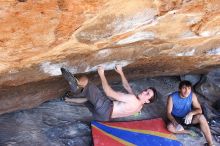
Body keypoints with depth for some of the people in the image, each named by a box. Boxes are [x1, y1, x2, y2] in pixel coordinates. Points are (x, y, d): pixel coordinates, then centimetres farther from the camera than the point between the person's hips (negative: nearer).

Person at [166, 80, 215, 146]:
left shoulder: (192, 95, -16)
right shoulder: (172, 97, -23)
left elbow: (199, 110, -13)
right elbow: (169, 113, -18)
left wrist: (191, 113, -35)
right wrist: (175, 123, -36)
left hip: (188, 117, 2)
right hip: (176, 119, -1)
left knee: (201, 117, -28)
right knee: (170, 127, -34)